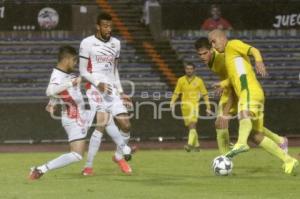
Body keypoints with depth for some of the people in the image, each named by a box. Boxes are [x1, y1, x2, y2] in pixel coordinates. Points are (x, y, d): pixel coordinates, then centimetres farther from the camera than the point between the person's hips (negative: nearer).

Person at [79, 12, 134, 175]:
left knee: (125, 124, -2)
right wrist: (98, 83, -17)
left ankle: (119, 156, 24)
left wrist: (120, 92, 16)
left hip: (112, 89, 5)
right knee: (103, 122, -23)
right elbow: (83, 71, -3)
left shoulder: (115, 43, 15)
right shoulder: (87, 43, -3)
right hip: (95, 88, -5)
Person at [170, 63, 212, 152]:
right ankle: (196, 145, 23)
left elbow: (205, 94, 7)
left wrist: (208, 107, 4)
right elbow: (176, 93, 9)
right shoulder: (181, 80, 9)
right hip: (185, 105, 3)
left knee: (192, 125, -19)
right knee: (190, 126, 9)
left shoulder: (199, 81, 4)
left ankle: (190, 144, -29)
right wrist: (172, 102, -8)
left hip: (194, 104, -3)